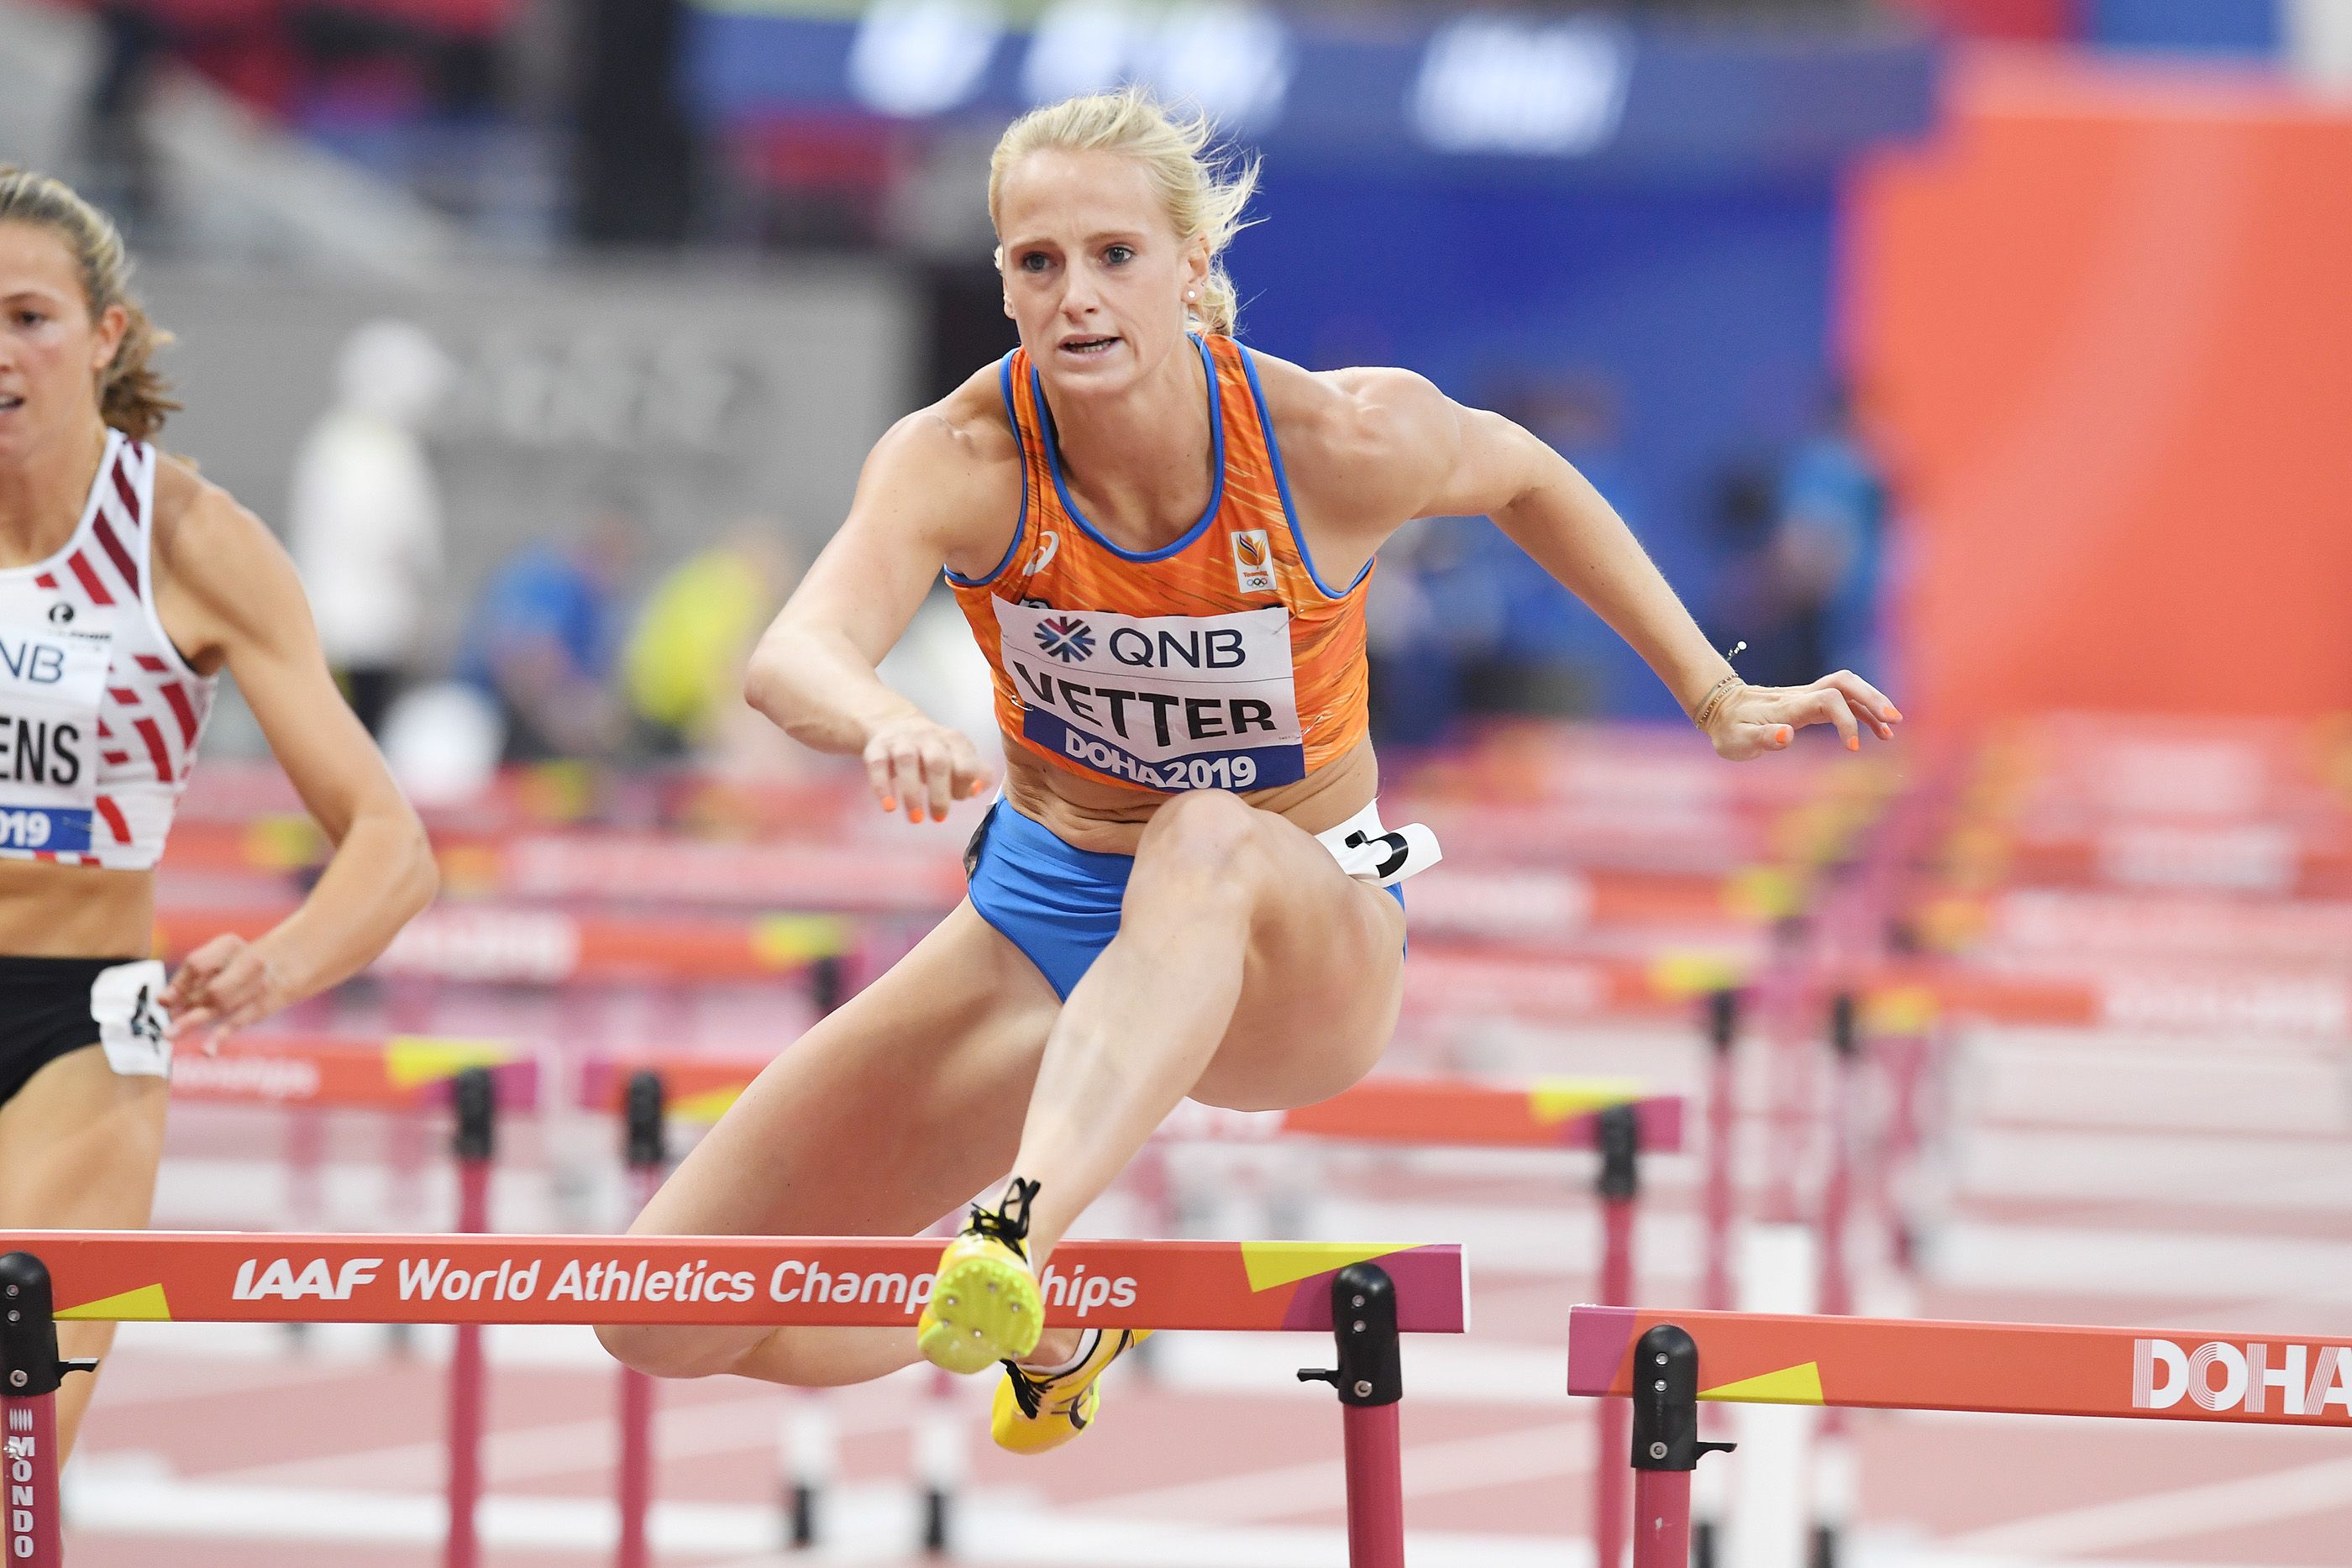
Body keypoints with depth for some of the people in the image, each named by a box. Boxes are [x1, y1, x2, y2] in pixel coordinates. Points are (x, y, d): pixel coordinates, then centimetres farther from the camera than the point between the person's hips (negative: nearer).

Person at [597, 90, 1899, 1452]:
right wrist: (891, 728, -64)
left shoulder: (1341, 442, -19)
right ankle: (1040, 1327, 28)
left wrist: (1713, 697, 6)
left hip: (1298, 937, -3)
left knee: (1207, 843, -42)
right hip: (1047, 915, 3)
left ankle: (1024, 1232, -64)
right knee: (672, 1323, -4)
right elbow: (795, 656, -40)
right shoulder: (962, 460, -20)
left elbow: (1524, 475, 5)